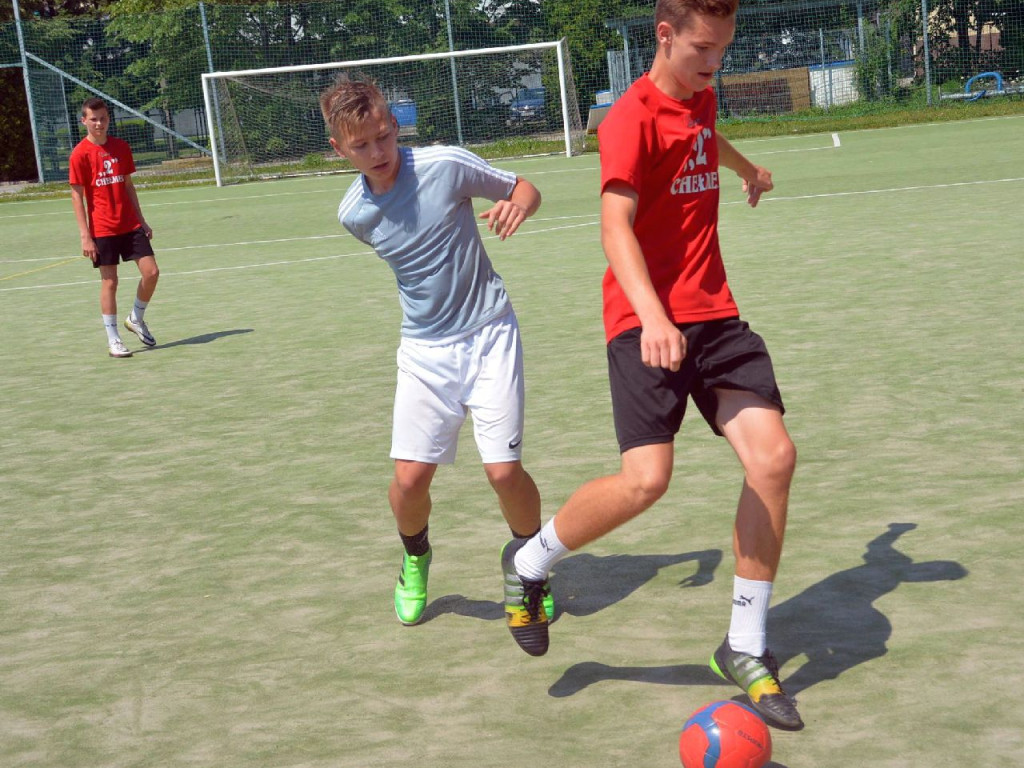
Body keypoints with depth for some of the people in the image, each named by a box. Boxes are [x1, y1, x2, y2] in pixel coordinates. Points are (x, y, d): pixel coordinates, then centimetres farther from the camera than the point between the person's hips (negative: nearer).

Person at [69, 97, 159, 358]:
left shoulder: (121, 147, 7)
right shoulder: (80, 154, -7)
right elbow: (77, 196, -7)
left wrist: (141, 220, 13)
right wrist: (85, 236, -11)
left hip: (130, 225, 4)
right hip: (102, 229, -4)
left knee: (151, 272, -3)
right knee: (109, 282, 0)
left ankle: (136, 319, 21)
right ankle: (113, 339, 11)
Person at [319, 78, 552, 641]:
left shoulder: (447, 166, -13)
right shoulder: (354, 214, -2)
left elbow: (523, 188, 0)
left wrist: (516, 206, -21)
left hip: (489, 334, -2)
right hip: (425, 348, 3)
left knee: (503, 470, -9)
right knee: (410, 476, -6)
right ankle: (415, 559, 28)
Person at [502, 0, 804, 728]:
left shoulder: (700, 99, 14)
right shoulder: (633, 117, -11)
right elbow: (616, 225, -22)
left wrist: (747, 167, 61)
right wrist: (652, 315, -37)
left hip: (714, 314, 7)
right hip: (648, 322, -7)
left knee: (773, 456, -8)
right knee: (646, 479, -20)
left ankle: (747, 647, 4)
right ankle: (529, 562, 10)